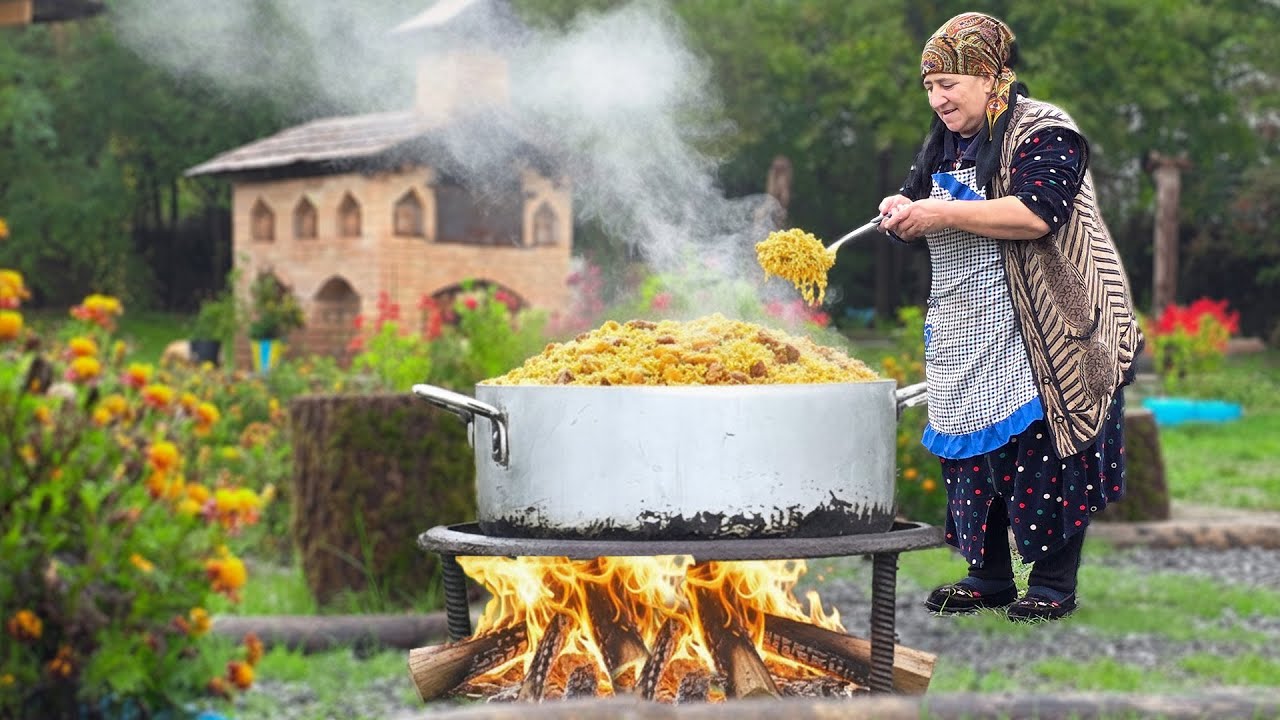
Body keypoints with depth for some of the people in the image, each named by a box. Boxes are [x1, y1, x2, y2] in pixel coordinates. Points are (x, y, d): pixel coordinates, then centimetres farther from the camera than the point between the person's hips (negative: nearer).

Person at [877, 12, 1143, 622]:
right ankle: (988, 576, 16)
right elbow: (921, 212, 19)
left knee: (1042, 452, -7)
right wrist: (902, 211, -6)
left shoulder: (1042, 132, -11)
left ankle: (1053, 583, 1)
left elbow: (1037, 213, -25)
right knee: (973, 451, 7)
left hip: (1038, 334, -8)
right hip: (965, 334, 8)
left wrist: (943, 213, -25)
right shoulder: (943, 144, 14)